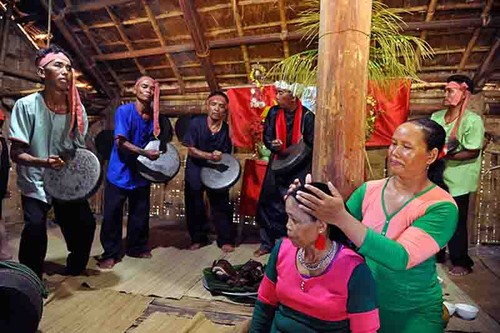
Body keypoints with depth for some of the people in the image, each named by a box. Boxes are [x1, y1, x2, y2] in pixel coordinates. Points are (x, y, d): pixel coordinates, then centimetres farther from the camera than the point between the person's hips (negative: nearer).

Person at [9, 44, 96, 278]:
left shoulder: (77, 109, -5)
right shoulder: (26, 105, -16)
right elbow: (16, 153, -16)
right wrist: (43, 162, -34)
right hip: (35, 182, -3)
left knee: (85, 223, -4)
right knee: (35, 226, -22)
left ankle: (74, 272, 24)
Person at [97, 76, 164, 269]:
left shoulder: (153, 116, 3)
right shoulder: (124, 111, -13)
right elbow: (121, 142, -20)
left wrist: (157, 154, -3)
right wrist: (146, 153, -27)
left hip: (141, 172, 5)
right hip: (120, 172, -5)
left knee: (140, 213, 12)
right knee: (113, 214, 1)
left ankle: (137, 247, 28)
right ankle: (111, 253, 14)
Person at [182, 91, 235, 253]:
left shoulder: (227, 129, -11)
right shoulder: (196, 123, -14)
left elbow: (227, 155, -4)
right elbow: (191, 150, -15)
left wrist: (220, 158, -24)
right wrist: (210, 156, -27)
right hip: (195, 170, 0)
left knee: (221, 204, 1)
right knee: (194, 205, 8)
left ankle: (225, 240, 15)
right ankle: (198, 238, 25)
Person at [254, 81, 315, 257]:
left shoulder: (307, 116, -12)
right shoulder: (273, 112, -1)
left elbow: (312, 145, -8)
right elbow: (267, 136, 4)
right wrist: (272, 144, -18)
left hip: (299, 168, -4)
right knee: (268, 203, 6)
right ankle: (266, 243, 20)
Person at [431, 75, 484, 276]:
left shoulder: (472, 121, -14)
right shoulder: (436, 117, 4)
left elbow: (473, 152, -17)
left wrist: (447, 156, -25)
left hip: (457, 181, -6)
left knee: (456, 223, 5)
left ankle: (462, 263, 24)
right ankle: (436, 254, 36)